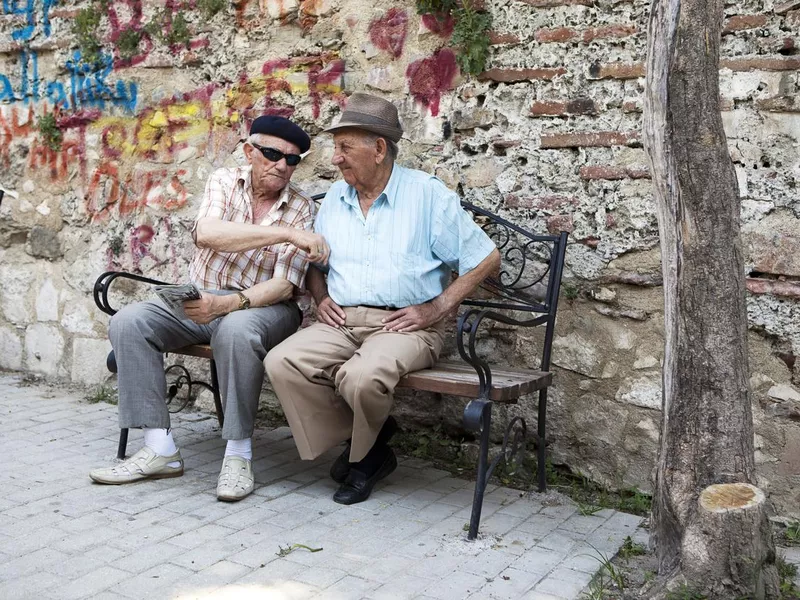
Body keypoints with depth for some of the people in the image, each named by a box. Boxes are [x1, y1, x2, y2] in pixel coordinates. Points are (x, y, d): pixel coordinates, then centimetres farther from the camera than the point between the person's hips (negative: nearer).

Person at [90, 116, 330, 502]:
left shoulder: (301, 208, -4)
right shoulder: (224, 182, 1)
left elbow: (284, 285, -13)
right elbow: (207, 233, -21)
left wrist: (229, 303, -30)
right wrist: (287, 233, -30)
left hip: (263, 305, -3)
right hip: (200, 299, 3)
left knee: (236, 329, -37)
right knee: (128, 323, -19)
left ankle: (238, 453, -24)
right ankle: (160, 449, -17)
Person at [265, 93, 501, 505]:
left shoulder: (428, 194, 0)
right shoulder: (335, 197, 16)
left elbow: (486, 258, 0)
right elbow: (313, 259, 28)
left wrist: (437, 308, -7)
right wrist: (320, 297, 7)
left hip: (404, 325, -5)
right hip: (342, 320, 5)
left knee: (362, 377, -35)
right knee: (282, 362, -22)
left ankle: (363, 454, 1)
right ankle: (369, 444, -5)